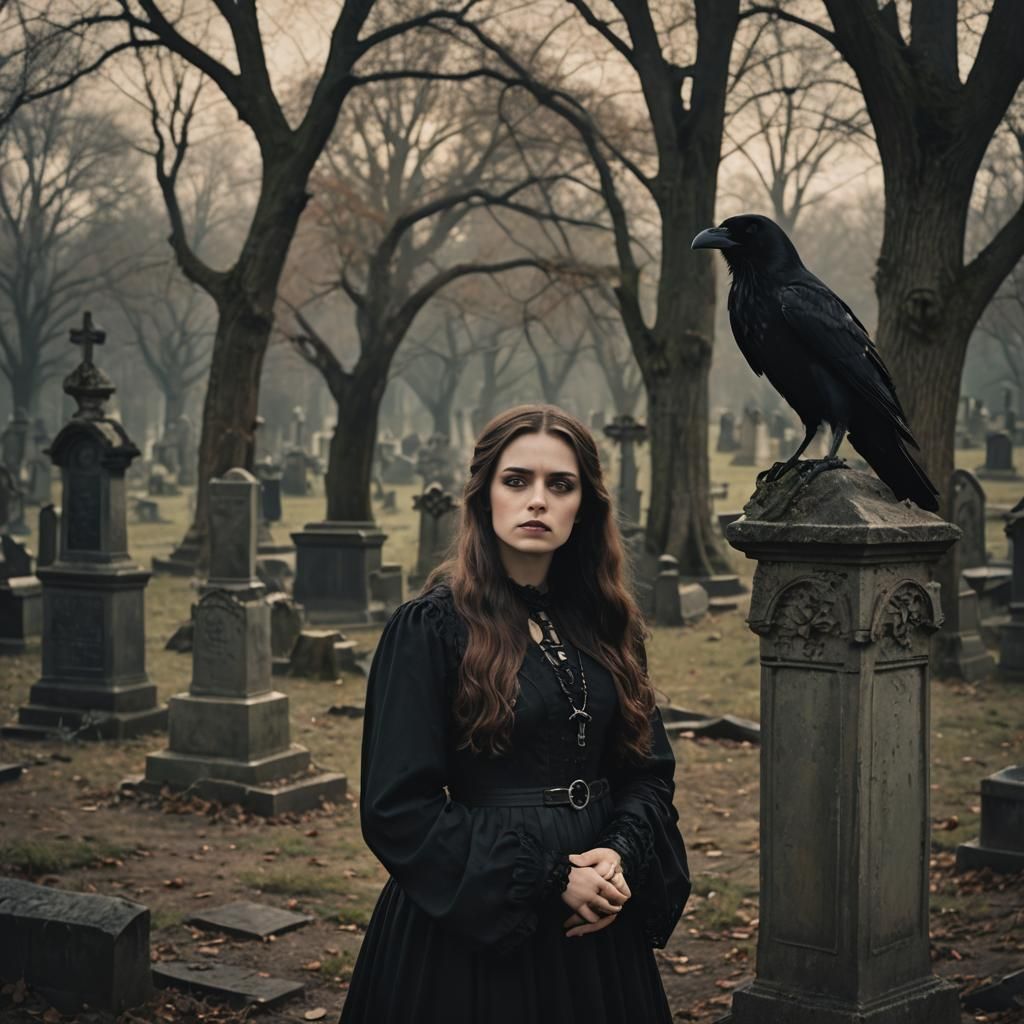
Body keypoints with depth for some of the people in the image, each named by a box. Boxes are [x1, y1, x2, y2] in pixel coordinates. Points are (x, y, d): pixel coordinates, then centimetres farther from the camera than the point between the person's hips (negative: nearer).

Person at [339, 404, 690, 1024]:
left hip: (597, 931, 5)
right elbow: (397, 808, -14)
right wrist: (547, 876, -17)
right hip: (472, 930, -5)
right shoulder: (430, 629, -10)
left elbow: (649, 770, 9)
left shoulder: (606, 625, 6)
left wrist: (621, 856, -11)